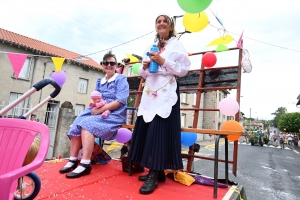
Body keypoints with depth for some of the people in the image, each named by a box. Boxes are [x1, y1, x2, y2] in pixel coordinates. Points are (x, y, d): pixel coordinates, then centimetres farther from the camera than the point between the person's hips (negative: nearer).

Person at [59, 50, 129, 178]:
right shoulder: (99, 81, 19)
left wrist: (101, 109, -18)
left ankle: (85, 164, -27)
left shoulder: (121, 79, -1)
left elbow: (120, 101, -14)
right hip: (98, 111, 7)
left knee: (87, 124, -29)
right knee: (76, 126, -18)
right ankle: (73, 160, -9)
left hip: (114, 115, -6)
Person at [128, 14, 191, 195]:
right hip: (150, 92, 6)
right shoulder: (150, 48, 21)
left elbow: (184, 69, -4)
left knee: (160, 131, -11)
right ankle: (156, 171, 14)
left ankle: (155, 175, -1)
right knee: (147, 130, 3)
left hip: (167, 93, -6)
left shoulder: (177, 45, 6)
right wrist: (145, 67, 0)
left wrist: (163, 61, -12)